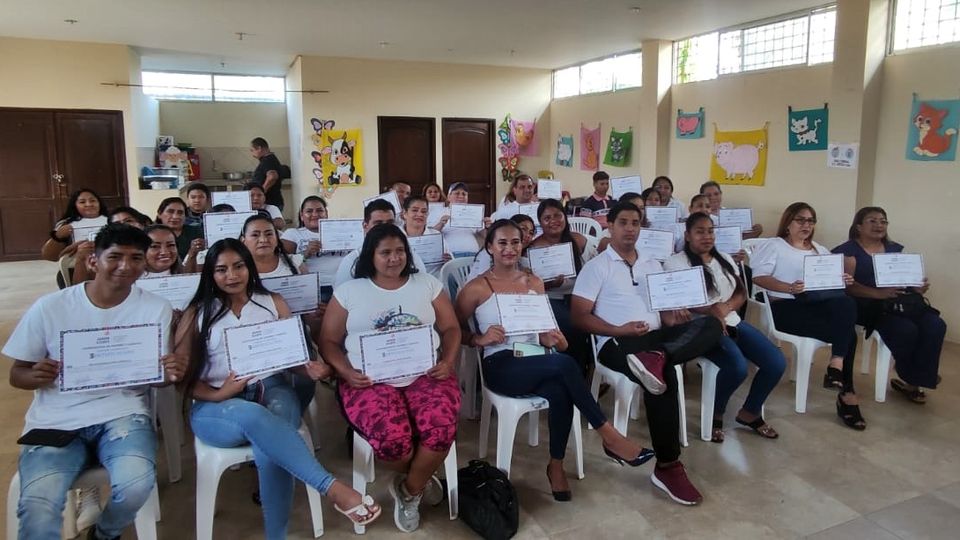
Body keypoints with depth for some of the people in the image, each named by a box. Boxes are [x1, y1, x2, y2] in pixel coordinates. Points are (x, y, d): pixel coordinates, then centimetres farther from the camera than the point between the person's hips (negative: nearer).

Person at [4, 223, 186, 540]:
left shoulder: (156, 309, -1)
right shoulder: (48, 307, -1)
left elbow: (157, 374, 5)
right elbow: (17, 374, 8)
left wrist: (170, 374, -20)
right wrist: (35, 376, -16)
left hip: (122, 413, 0)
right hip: (56, 420, 0)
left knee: (137, 482, -28)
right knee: (37, 508, -27)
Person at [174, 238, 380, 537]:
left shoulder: (273, 303, 13)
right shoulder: (197, 313, 9)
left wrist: (310, 368, -11)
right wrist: (218, 395, -14)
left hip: (272, 390, 1)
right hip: (216, 407, -1)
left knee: (268, 449, -34)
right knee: (255, 416, -39)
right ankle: (334, 488, -41)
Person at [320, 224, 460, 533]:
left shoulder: (427, 284, 13)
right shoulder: (349, 291, 9)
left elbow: (450, 328, 14)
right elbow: (329, 341, 9)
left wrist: (448, 361, -5)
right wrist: (346, 372, -10)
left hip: (425, 374, 2)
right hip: (370, 379, -1)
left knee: (441, 427, -30)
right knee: (391, 437, -31)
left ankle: (409, 490, 2)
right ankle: (419, 481, 7)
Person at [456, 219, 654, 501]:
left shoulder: (535, 283, 16)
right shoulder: (476, 288, 1)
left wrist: (551, 338, -4)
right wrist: (481, 338, -16)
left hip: (536, 363, 4)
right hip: (501, 367, -4)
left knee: (560, 391, -34)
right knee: (565, 363, -33)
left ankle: (556, 465, -14)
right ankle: (608, 435, -21)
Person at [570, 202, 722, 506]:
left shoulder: (652, 266, 23)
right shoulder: (596, 267, 4)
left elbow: (664, 311, 22)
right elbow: (579, 316, -4)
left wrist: (673, 318, -3)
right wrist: (619, 330, -17)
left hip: (657, 336, 6)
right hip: (617, 342, -6)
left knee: (710, 326, -18)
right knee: (664, 377, -33)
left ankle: (655, 358, -40)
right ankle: (667, 466, -23)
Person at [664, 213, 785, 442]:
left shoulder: (725, 259, 19)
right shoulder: (675, 262, -3)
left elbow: (742, 293, 14)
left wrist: (725, 307, -9)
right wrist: (711, 311, -23)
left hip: (732, 322, 7)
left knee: (777, 362, -9)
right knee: (738, 366, -30)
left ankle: (749, 413, 13)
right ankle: (716, 414, -1)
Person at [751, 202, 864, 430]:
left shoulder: (820, 250, 28)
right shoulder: (774, 246, 7)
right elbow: (759, 276, -7)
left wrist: (843, 281, -2)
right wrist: (790, 288, -21)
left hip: (820, 304, 5)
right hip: (787, 307, -5)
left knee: (846, 303, -31)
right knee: (848, 333, -26)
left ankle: (836, 366, -30)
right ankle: (847, 393, -18)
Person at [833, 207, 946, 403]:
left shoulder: (894, 249, 19)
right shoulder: (849, 250, -2)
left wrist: (918, 287, -5)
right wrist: (879, 293, -27)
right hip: (867, 305, -6)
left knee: (936, 325, -20)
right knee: (906, 330, -30)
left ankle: (914, 381, -9)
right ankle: (911, 376, 2)